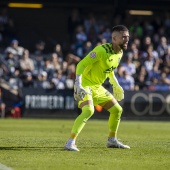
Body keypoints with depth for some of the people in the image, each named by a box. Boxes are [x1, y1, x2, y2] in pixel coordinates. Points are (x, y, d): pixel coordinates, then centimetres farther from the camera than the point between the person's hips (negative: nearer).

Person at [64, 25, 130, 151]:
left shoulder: (120, 53, 4)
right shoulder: (101, 50, -23)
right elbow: (81, 65, -23)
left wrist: (116, 85, 24)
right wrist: (78, 85, -32)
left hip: (98, 87, 9)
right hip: (85, 84, -9)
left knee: (117, 110, 12)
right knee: (88, 110, -30)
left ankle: (112, 140, 29)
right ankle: (70, 143, -30)